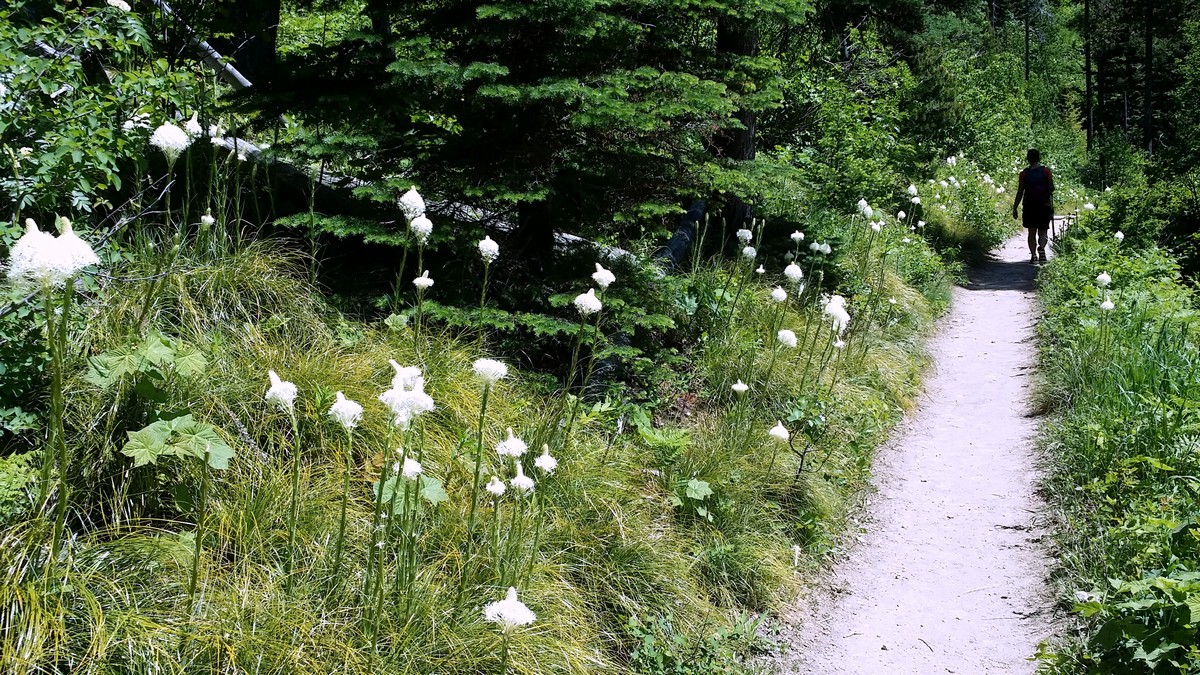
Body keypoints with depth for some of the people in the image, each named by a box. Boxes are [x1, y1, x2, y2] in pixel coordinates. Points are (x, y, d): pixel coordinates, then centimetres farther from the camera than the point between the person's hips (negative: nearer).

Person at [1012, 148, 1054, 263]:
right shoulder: (1046, 171, -1)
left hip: (1029, 206, 1)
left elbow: (1020, 193, -1)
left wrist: (1015, 208, 3)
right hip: (1044, 206, -1)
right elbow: (1051, 189, -1)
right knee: (1042, 231, 4)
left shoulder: (1024, 173, 0)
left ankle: (1033, 255, 4)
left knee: (1032, 232, 10)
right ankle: (1041, 248, -24)